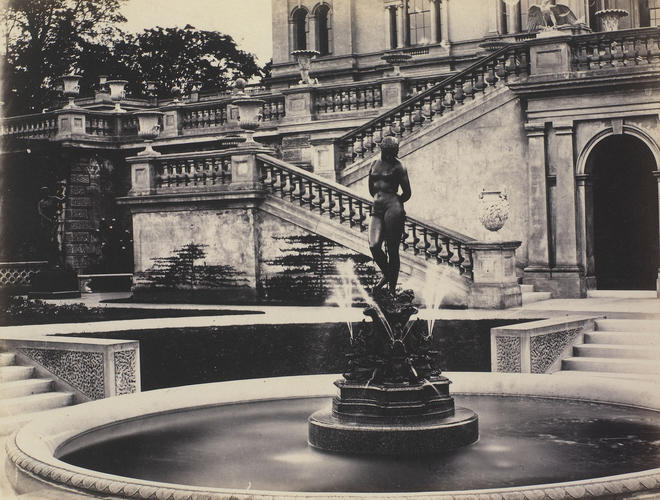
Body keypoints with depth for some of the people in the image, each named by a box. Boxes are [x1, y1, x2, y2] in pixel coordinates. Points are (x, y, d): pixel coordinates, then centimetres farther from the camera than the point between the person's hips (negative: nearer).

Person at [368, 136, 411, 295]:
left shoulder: (398, 167, -1)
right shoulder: (375, 164, 15)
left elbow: (407, 193, 1)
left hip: (393, 208, -5)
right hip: (377, 210, 5)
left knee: (392, 250, -3)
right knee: (374, 246, -12)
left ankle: (392, 287, 6)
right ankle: (387, 274, 15)